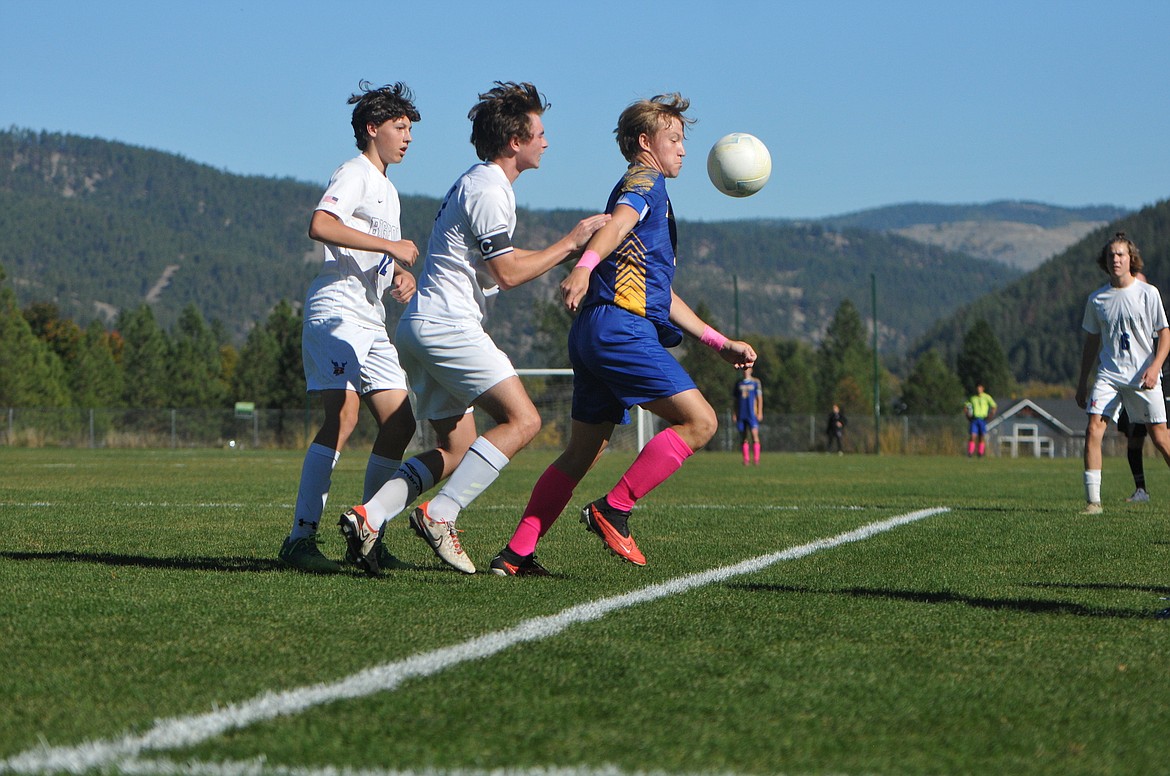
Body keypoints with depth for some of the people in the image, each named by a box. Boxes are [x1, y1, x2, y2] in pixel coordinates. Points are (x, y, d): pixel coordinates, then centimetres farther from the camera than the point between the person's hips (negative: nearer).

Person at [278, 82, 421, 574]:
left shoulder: (388, 190, 27)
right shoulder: (355, 174, -4)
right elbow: (321, 226, -22)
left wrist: (401, 276, 11)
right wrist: (392, 247, -18)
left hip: (371, 321, 10)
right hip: (336, 310, -10)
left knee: (400, 422, 2)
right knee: (344, 416, -22)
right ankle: (301, 536, -23)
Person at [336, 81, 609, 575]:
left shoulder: (477, 183, 21)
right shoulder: (489, 190, -12)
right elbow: (508, 273, -13)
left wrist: (568, 253, 21)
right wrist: (571, 243, -6)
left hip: (421, 328, 11)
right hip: (447, 326, -11)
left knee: (456, 448, 12)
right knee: (522, 420, -14)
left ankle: (368, 517, 2)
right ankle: (438, 515, -18)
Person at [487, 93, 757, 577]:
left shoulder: (652, 193, 32)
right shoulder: (644, 181, 3)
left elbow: (662, 296, 34)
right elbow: (617, 223, -22)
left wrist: (720, 344, 31)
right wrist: (585, 265, -42)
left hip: (595, 335, 10)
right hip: (621, 326, -10)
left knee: (582, 453, 11)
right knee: (699, 420, -11)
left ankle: (516, 554, 8)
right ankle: (614, 509, -11)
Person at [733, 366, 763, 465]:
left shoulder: (755, 382, 5)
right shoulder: (738, 383, 14)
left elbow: (759, 398, 3)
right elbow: (734, 400, 16)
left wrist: (760, 412, -5)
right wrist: (734, 414, 10)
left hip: (752, 414, -3)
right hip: (741, 415, 3)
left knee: (754, 435, -14)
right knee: (743, 438, 3)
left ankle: (756, 459, -15)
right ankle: (746, 460, 8)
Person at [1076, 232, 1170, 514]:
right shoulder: (1096, 299, 8)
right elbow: (1092, 342, 16)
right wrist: (1082, 382, 15)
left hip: (1143, 377, -2)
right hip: (1108, 375, 3)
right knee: (1093, 430, -14)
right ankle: (1093, 500, -12)